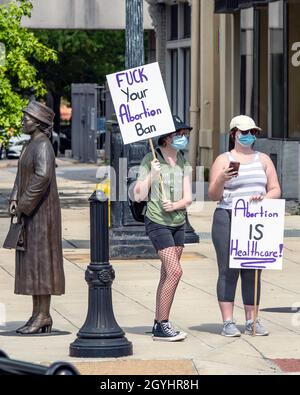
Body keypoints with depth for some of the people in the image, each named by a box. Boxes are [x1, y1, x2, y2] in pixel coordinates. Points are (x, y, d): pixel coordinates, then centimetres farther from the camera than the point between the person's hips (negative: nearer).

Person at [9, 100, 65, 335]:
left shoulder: (43, 146, -14)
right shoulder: (31, 145, 16)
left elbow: (43, 175, -27)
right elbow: (22, 175, 17)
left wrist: (24, 204, -22)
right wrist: (15, 199, 0)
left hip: (41, 210, -10)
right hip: (29, 211, 10)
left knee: (40, 259, -8)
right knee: (31, 262, 9)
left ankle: (43, 315, -5)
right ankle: (38, 314, 12)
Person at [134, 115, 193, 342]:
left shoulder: (182, 162, 9)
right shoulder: (150, 160, -8)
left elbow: (188, 198, 5)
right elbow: (139, 196, -10)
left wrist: (175, 205, -15)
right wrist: (151, 175, -22)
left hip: (178, 222, 6)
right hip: (157, 222, -6)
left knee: (167, 275, 7)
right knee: (174, 270, -16)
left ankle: (159, 324, 14)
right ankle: (162, 325, -11)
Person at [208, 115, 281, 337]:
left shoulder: (263, 159, 17)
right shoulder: (223, 160, 6)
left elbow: (275, 190, 12)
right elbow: (213, 195, 1)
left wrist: (264, 198, -9)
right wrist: (221, 180, -19)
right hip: (228, 219, -3)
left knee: (253, 271, 3)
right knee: (228, 270, -6)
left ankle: (252, 321, 8)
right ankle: (228, 322, -6)